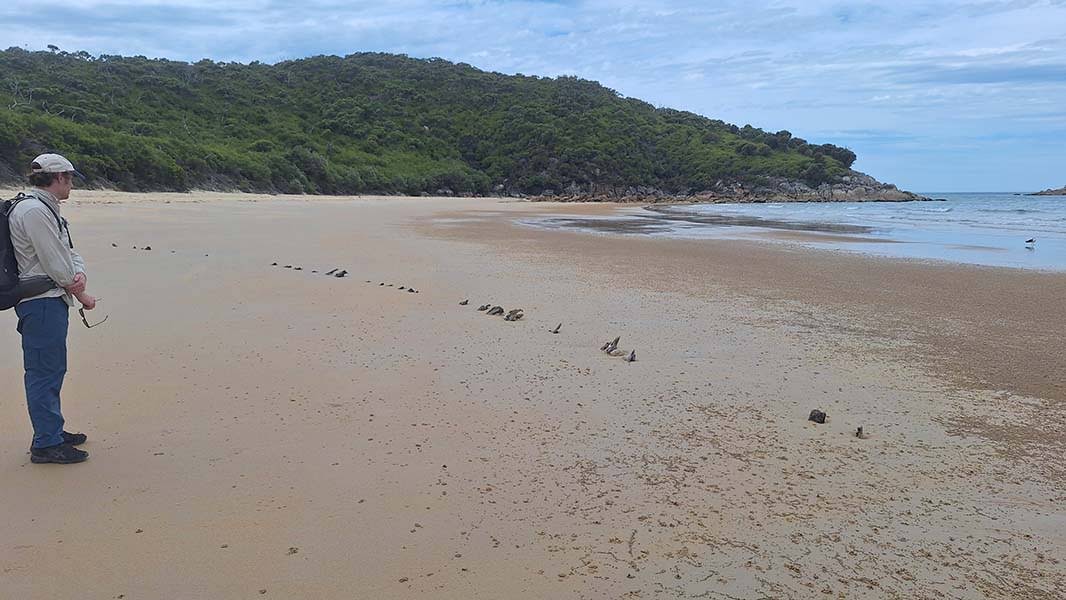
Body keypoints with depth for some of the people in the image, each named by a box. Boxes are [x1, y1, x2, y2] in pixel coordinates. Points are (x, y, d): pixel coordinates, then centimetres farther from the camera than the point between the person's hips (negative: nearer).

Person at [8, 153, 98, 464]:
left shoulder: (47, 209, 16)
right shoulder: (33, 210, -16)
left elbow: (68, 251, 15)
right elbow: (55, 264, -17)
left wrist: (79, 274, -6)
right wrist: (81, 295, -6)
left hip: (51, 301, 10)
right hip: (41, 302, -10)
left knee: (52, 369, 17)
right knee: (45, 371, -5)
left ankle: (51, 432, 29)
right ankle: (46, 444, 2)